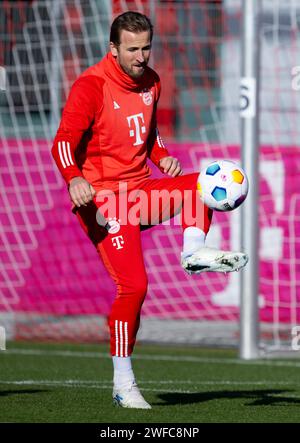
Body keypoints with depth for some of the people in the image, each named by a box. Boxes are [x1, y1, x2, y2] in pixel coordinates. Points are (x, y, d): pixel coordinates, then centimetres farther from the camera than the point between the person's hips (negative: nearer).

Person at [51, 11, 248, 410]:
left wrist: (162, 157, 3)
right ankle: (123, 384, -6)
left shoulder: (151, 82, 9)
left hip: (140, 192, 7)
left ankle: (194, 251, -24)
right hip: (103, 199, -7)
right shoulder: (91, 86, -13)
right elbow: (64, 141, -21)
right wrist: (74, 179, -40)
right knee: (134, 285, -14)